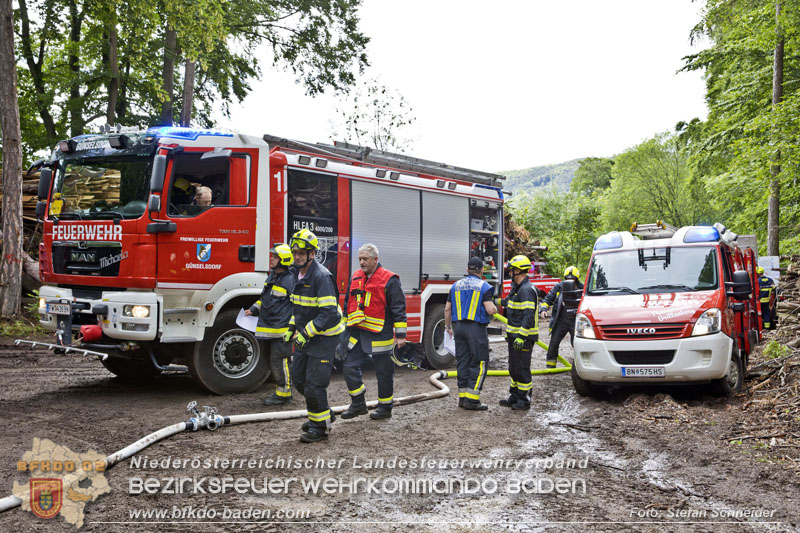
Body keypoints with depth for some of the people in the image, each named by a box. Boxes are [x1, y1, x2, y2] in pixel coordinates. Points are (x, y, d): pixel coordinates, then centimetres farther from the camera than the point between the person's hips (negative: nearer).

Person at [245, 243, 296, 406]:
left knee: (279, 362, -6)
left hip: (282, 330, -9)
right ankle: (280, 391, 26)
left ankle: (284, 394, 4)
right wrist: (254, 309, 16)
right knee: (273, 362, 15)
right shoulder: (272, 276, 15)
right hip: (268, 328, 9)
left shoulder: (291, 280, -13)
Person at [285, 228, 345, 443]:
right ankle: (322, 413, 33)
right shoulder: (299, 274, 9)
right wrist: (292, 328, 12)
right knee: (299, 377, 16)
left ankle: (320, 426, 6)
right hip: (306, 335, 9)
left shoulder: (322, 276, -20)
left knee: (314, 383, -8)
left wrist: (307, 333, -26)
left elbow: (329, 312, -25)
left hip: (323, 337, -9)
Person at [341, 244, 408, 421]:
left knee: (383, 373, 5)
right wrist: (345, 328, 20)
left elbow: (399, 308, -9)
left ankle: (385, 408, 19)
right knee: (350, 368, 4)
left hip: (380, 335, -6)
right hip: (357, 333, 6)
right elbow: (348, 305, 20)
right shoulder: (355, 278, 10)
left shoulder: (389, 280, -9)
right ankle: (358, 404, 17)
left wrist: (400, 334, -11)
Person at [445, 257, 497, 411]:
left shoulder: (456, 285, 9)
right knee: (479, 363, -1)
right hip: (476, 328, -6)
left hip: (459, 327, 6)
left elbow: (447, 309, 11)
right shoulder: (483, 286, -7)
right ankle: (472, 399, -6)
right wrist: (495, 308, 9)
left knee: (463, 362, 11)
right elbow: (490, 310, -14)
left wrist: (448, 326, 23)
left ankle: (463, 397, 13)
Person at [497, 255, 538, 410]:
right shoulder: (517, 288, 15)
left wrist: (521, 336, -27)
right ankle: (514, 397, 26)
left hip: (523, 337, -11)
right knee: (514, 368, 16)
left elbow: (528, 316, -24)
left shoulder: (527, 290, -18)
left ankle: (524, 400, 4)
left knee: (522, 369, -4)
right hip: (514, 336, 11)